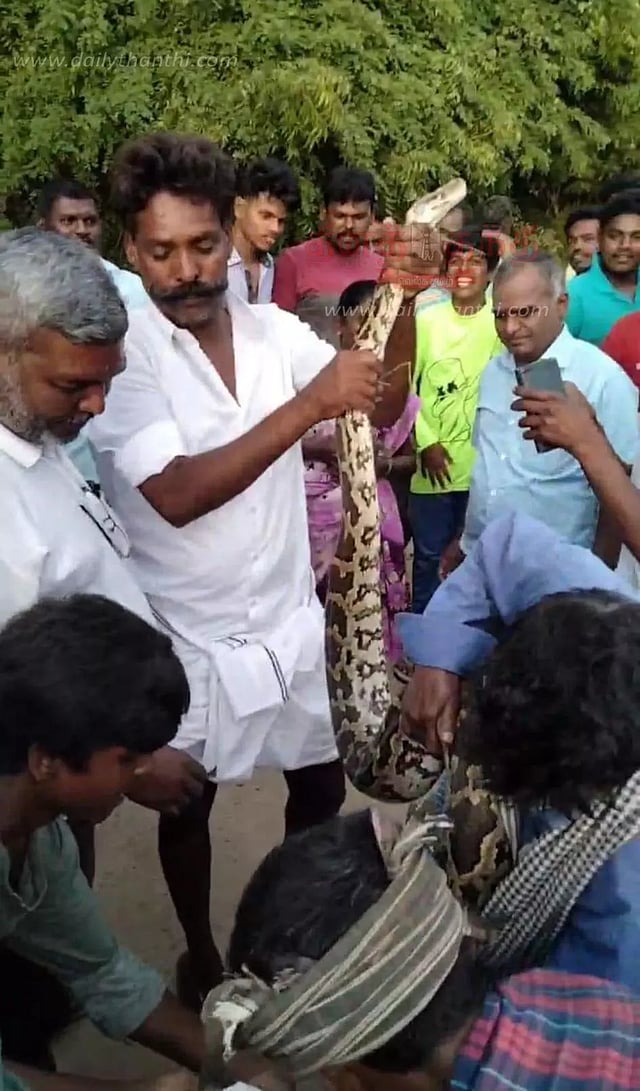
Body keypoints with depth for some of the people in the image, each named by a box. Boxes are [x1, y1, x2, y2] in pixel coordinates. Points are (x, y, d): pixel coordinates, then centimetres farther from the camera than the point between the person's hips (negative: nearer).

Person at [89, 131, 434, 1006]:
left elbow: (381, 409, -2)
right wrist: (307, 405, -33)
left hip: (290, 621, 4)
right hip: (187, 638, -4)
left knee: (322, 785, 19)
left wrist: (405, 305, -19)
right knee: (188, 807, 17)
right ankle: (201, 953, 44)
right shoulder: (120, 354, -18)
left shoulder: (277, 332, -3)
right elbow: (177, 494, -29)